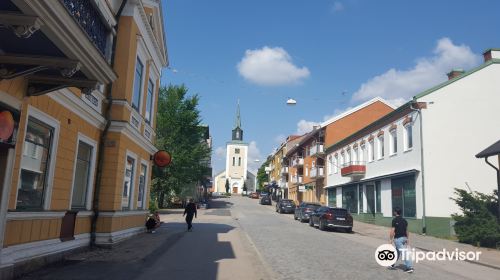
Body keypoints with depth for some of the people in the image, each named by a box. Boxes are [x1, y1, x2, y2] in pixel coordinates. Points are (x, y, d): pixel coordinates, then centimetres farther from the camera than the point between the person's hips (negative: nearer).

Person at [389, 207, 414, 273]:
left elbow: (392, 231, -14)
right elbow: (406, 230, 11)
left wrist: (390, 239, -8)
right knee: (397, 252, 18)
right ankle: (392, 265, 31)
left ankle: (409, 267, -10)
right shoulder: (404, 220, 8)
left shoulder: (394, 220, -13)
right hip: (404, 238, 8)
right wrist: (407, 239, 18)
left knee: (403, 253, -8)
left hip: (398, 238, -8)